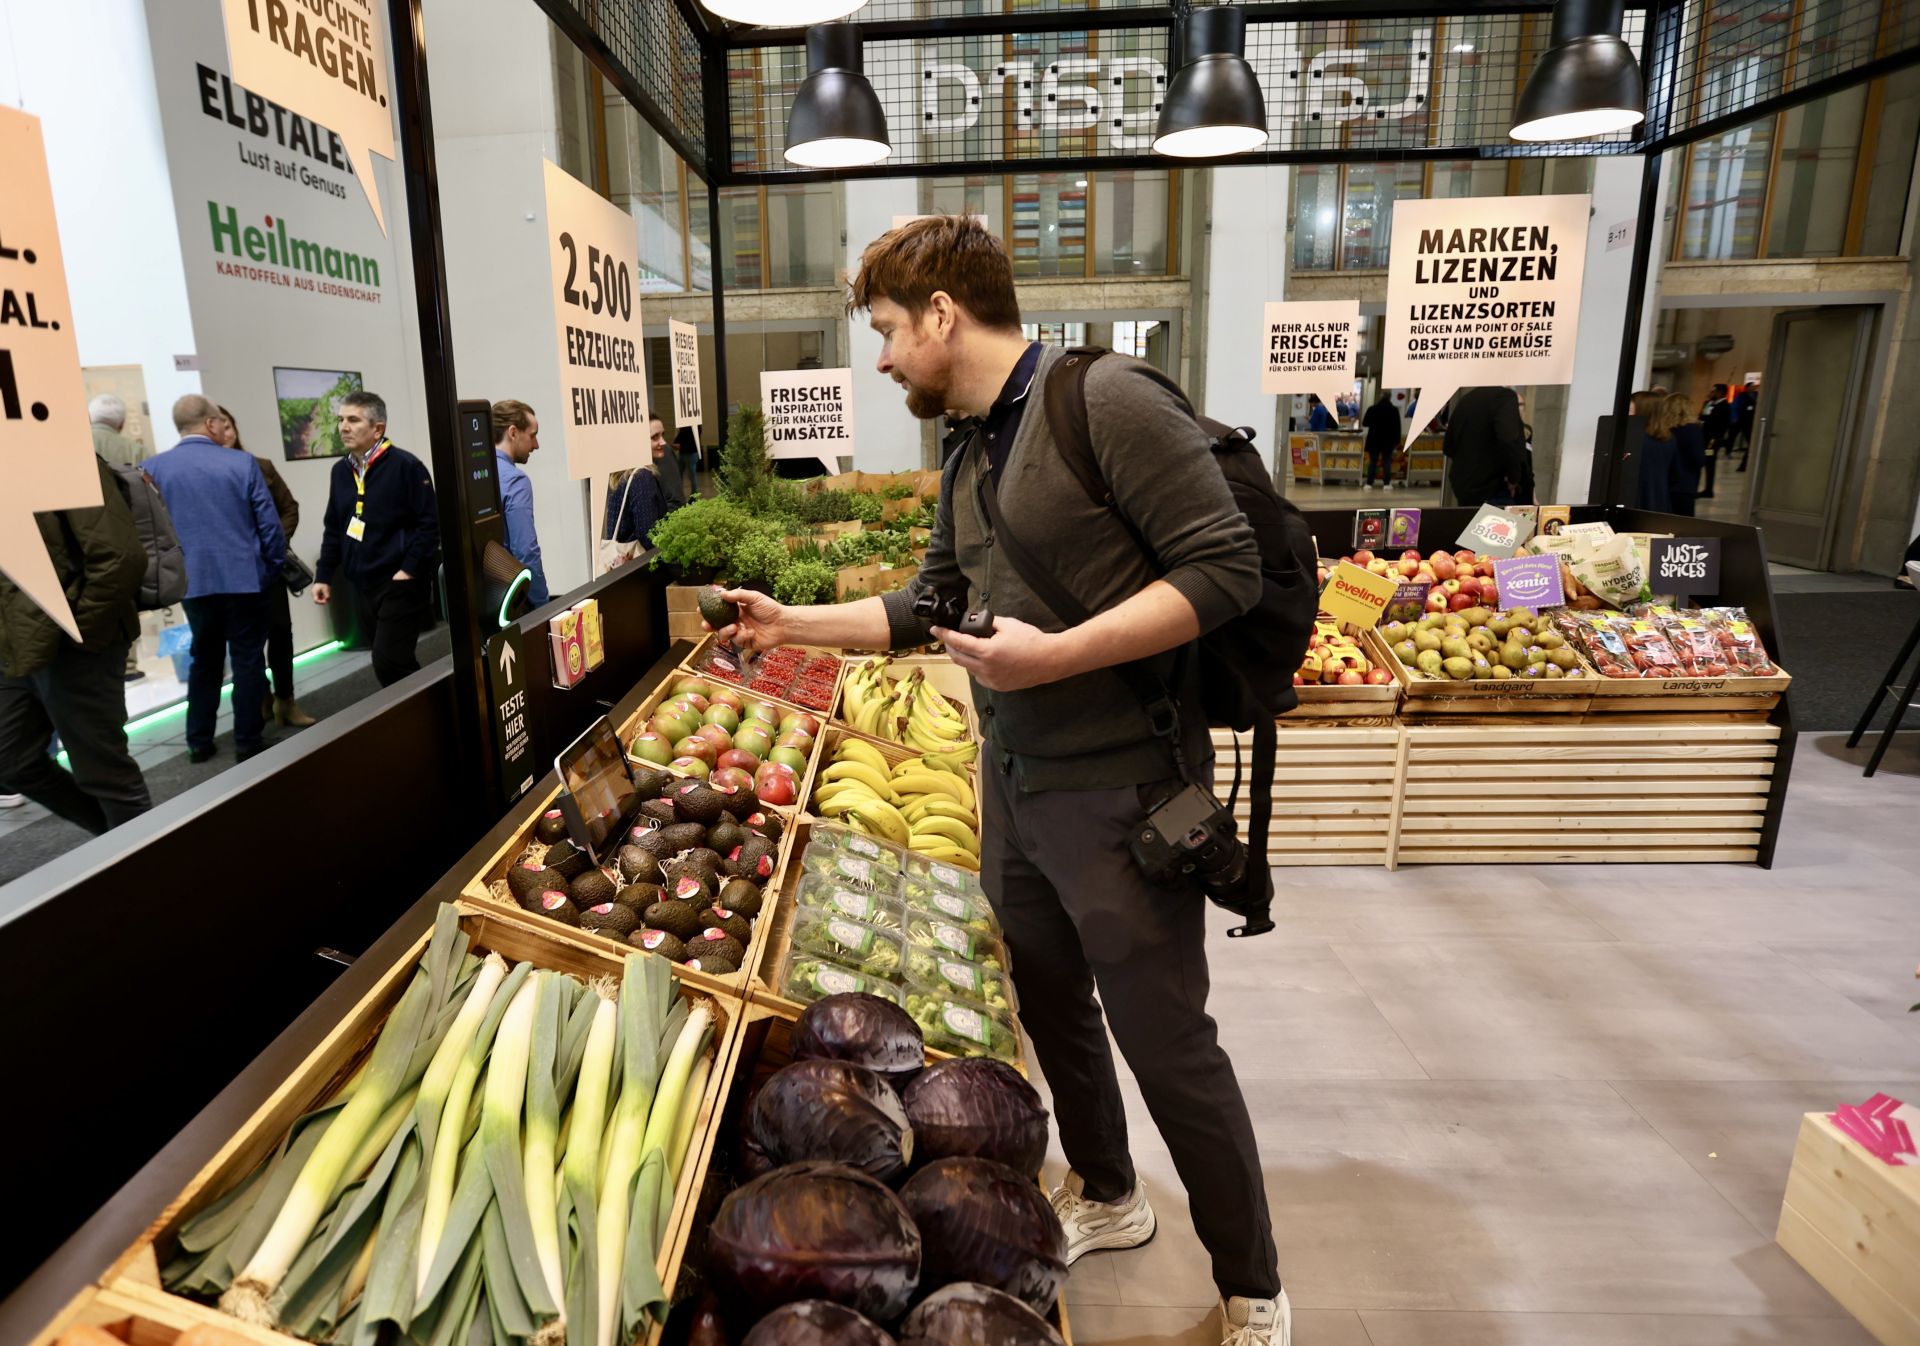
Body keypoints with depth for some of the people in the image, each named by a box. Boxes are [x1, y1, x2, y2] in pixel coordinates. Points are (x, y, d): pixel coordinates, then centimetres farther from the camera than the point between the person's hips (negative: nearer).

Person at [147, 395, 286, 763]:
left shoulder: (154, 469, 0)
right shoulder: (242, 463, -8)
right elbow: (269, 524, -7)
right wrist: (275, 566, 7)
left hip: (192, 582, 3)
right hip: (244, 578, -3)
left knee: (203, 660, 16)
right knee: (248, 661, 6)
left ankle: (199, 741, 20)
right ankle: (247, 741, 10)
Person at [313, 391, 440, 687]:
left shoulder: (405, 466, -10)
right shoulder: (341, 470, 12)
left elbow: (429, 523, -14)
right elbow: (333, 528, 19)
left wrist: (409, 570, -18)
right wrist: (324, 575, 14)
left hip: (401, 584, -7)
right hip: (366, 585, 7)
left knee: (388, 663, -13)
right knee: (396, 662, 12)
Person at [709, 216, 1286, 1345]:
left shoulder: (1109, 400, -15)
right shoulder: (971, 460, 11)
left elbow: (1227, 568, -20)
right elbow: (930, 607, 20)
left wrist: (1059, 654, -25)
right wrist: (792, 625, 18)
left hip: (1118, 787, -8)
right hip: (1014, 783, 8)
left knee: (1168, 1044, 4)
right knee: (1051, 1007, 20)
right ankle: (1107, 1197, 46)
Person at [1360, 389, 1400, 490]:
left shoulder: (1372, 409, -7)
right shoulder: (1394, 410, -5)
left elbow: (1364, 424, 1)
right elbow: (1397, 427, -2)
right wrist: (1397, 441, 6)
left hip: (1374, 440, 0)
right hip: (1388, 440, 0)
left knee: (1372, 462, 5)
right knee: (1387, 461, 7)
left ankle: (1369, 483, -1)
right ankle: (1386, 483, 2)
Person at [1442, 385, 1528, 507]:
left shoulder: (1466, 398, 12)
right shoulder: (1505, 395, -11)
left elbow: (1448, 447, 19)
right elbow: (1509, 441, -28)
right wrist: (1514, 477, -16)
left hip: (1462, 488, 8)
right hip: (1492, 492, -8)